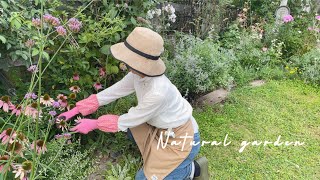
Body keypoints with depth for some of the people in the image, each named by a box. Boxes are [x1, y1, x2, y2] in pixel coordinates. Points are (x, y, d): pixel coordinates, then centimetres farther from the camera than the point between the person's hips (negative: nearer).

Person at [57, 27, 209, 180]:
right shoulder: (139, 74, -13)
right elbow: (111, 92, -3)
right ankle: (157, 154, 17)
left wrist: (94, 124, -9)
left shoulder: (158, 92, -37)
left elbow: (128, 120, -22)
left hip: (183, 139, -7)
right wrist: (75, 111, 1)